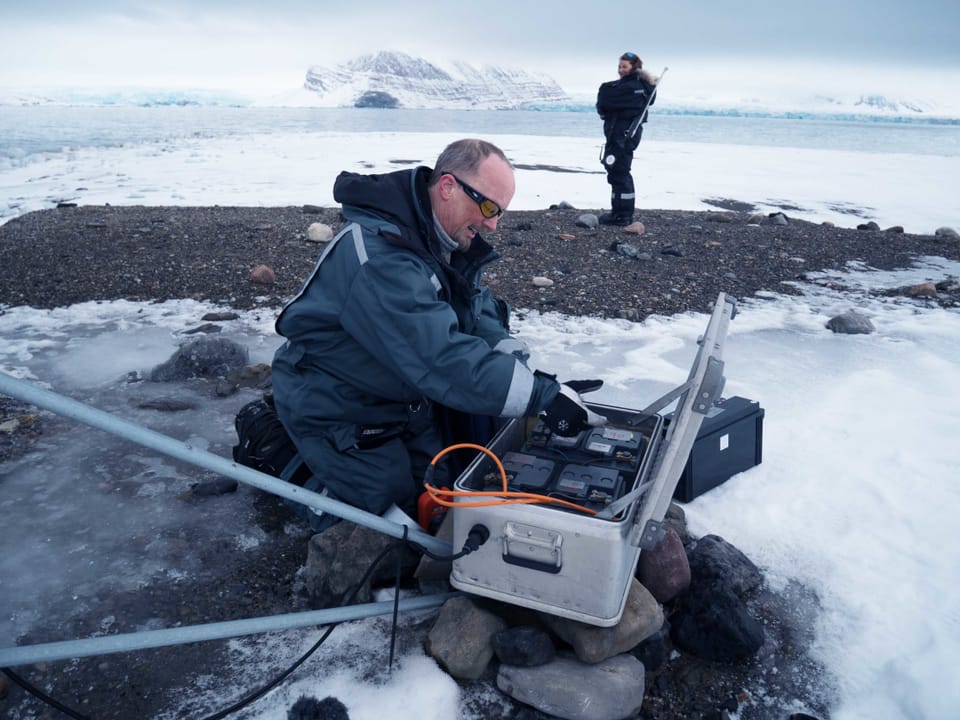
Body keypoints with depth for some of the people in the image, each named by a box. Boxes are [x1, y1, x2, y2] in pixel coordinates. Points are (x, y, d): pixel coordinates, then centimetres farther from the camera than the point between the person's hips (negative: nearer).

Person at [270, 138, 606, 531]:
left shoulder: (445, 235, -4)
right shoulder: (379, 252, -35)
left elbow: (479, 309, -3)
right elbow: (442, 356, -42)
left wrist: (526, 373, -21)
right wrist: (542, 395, -39)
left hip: (406, 392, 9)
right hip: (336, 408, -8)